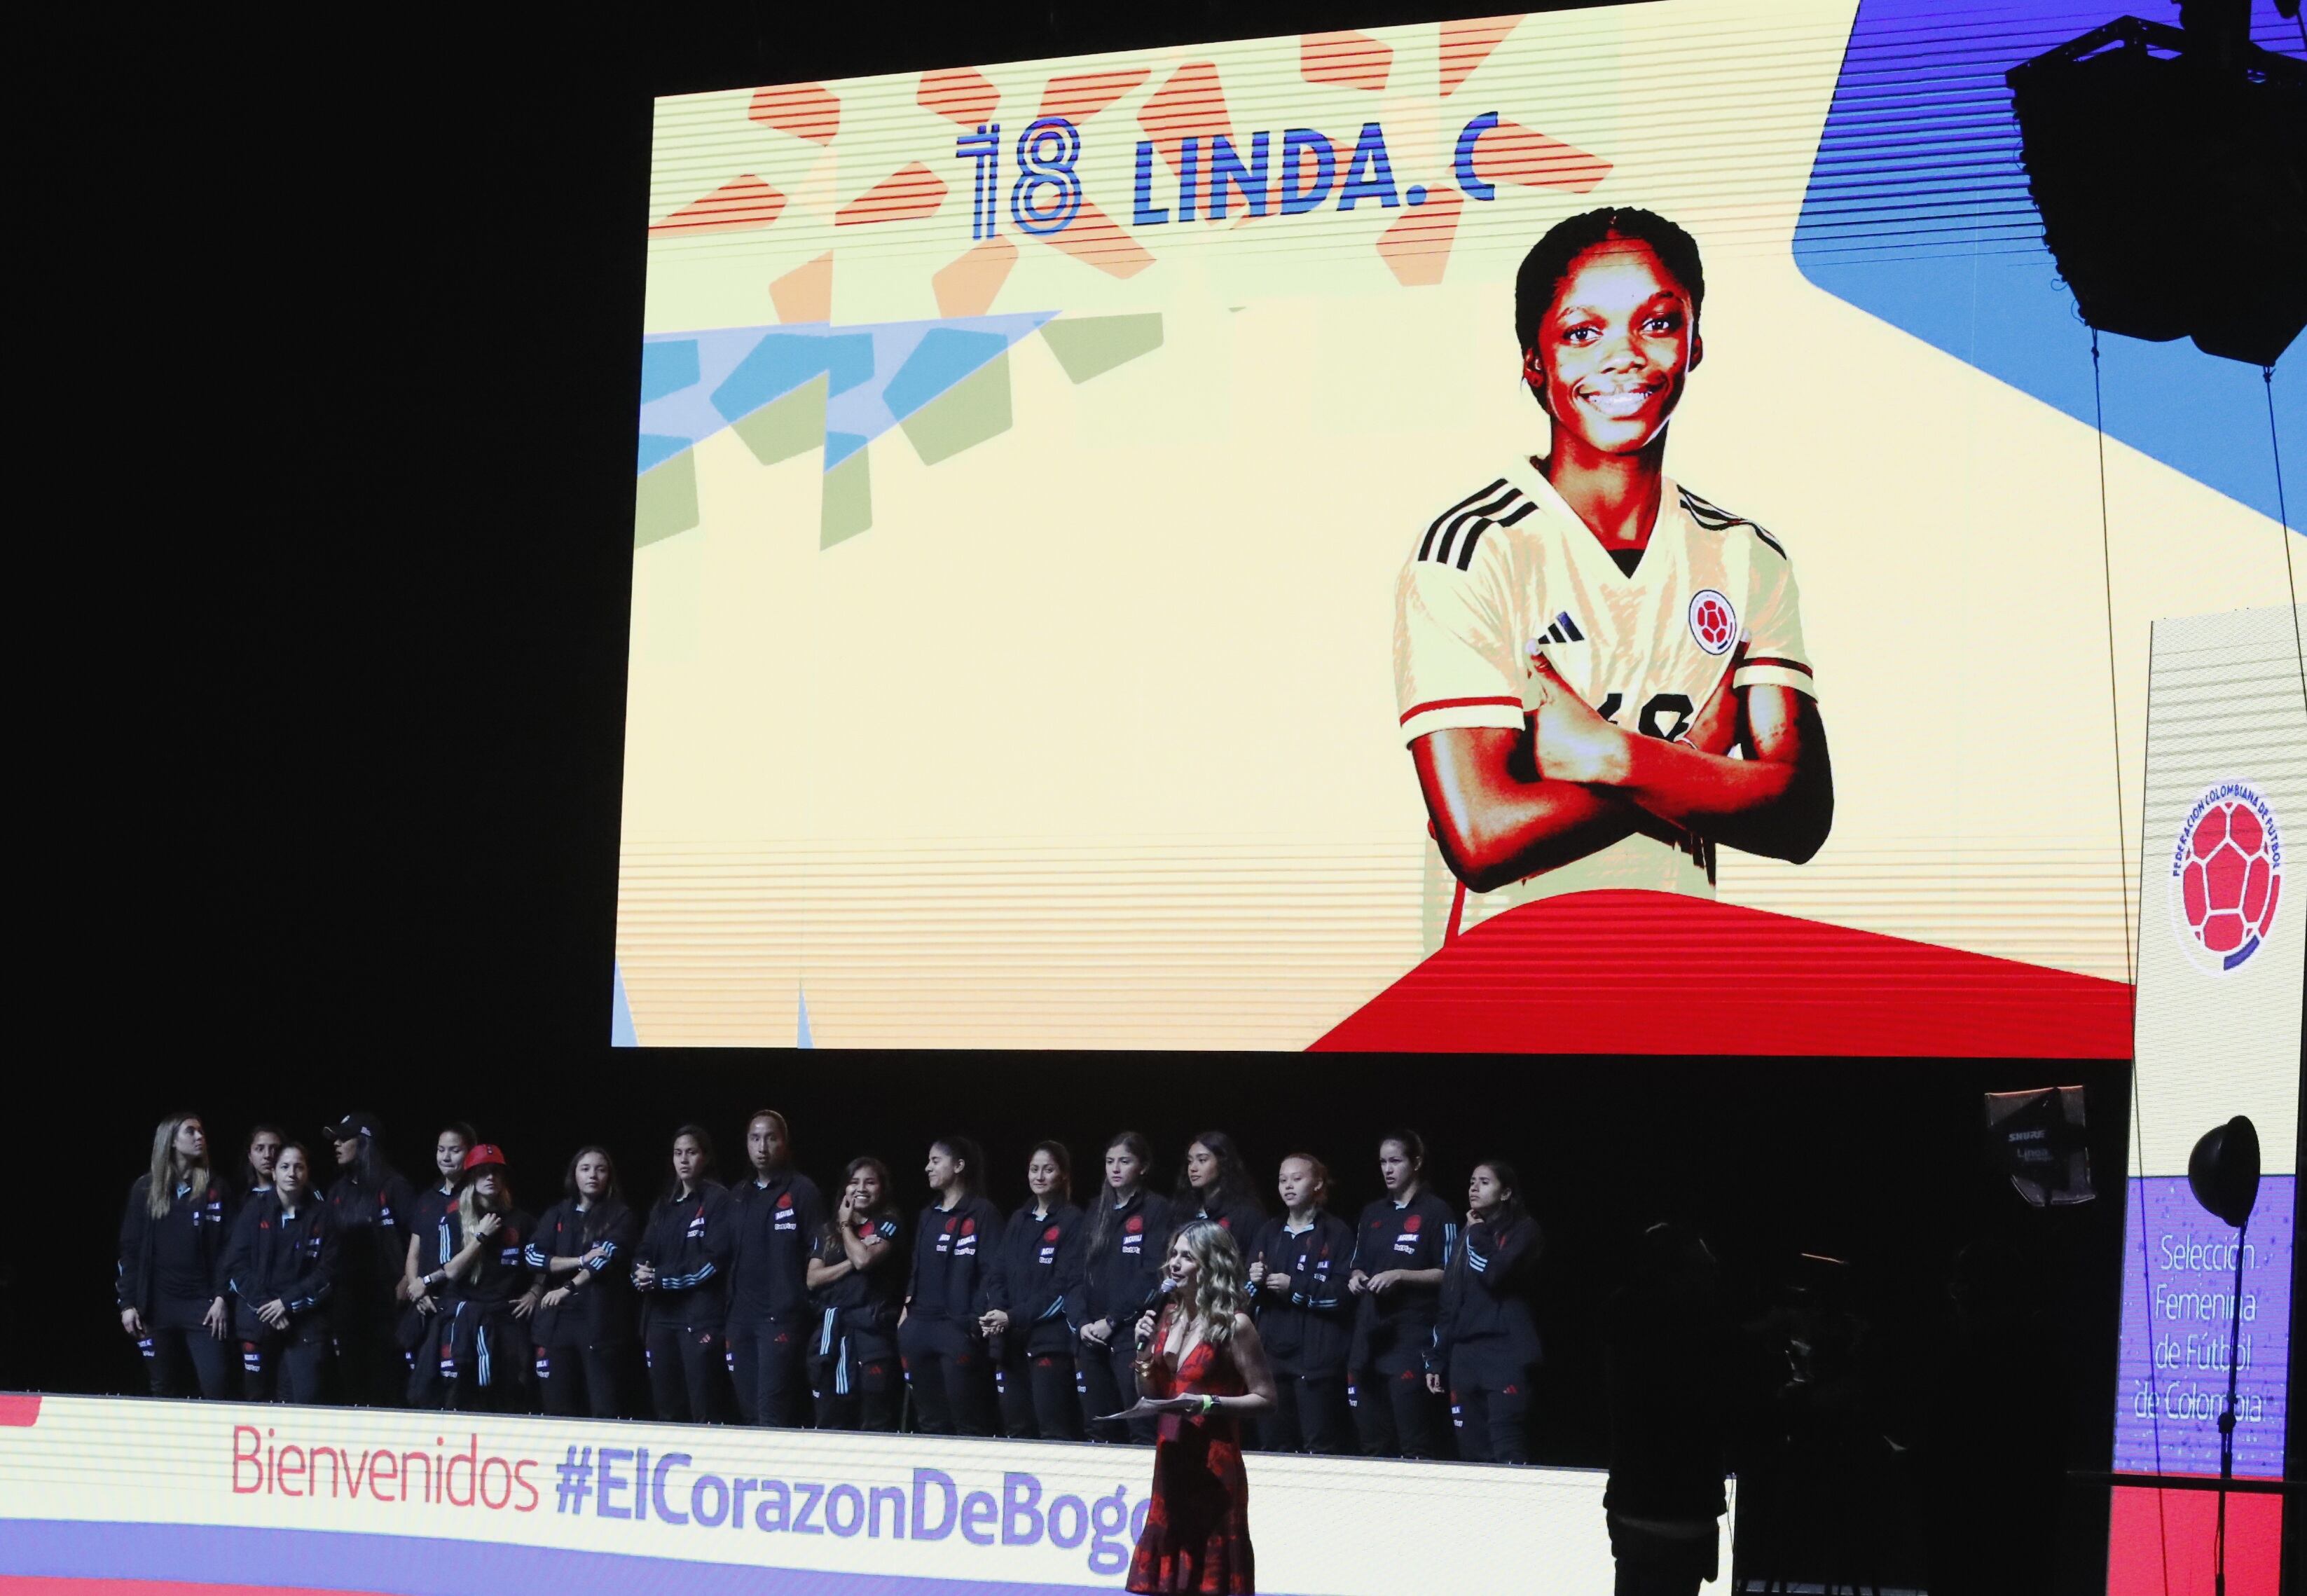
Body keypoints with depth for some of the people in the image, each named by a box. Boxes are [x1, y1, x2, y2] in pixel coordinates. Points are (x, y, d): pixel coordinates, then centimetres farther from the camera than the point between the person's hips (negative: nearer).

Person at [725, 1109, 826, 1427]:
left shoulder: (802, 1192, -1)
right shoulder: (738, 1196, 17)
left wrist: (802, 1299, -10)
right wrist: (727, 1311, 13)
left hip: (782, 1317, -6)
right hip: (742, 1317, 6)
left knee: (772, 1413, -15)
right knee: (748, 1411, 6)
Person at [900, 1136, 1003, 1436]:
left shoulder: (982, 1213, -4)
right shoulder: (929, 1216, 19)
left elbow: (992, 1271, -10)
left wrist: (978, 1319, -17)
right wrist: (907, 1310, 12)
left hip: (959, 1329, -8)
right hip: (921, 1328, 8)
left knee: (968, 1423, -9)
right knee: (930, 1422, 9)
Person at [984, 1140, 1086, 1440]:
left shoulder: (1072, 1221, -2)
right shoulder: (1018, 1221, 19)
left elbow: (1064, 1284, -10)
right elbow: (998, 1275, 14)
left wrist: (1013, 1317, -15)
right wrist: (995, 1312, -7)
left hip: (1051, 1339, -6)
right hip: (1012, 1340, 6)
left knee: (1053, 1429, -12)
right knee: (1016, 1429, 5)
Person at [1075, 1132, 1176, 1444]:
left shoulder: (1156, 1210, -1)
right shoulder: (1097, 1211, 18)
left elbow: (1152, 1276, -9)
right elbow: (1078, 1274, 14)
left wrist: (1112, 1320, -12)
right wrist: (1081, 1322, -1)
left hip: (1133, 1334, -6)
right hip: (1093, 1336, 6)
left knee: (1142, 1427, -14)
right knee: (1097, 1429, 4)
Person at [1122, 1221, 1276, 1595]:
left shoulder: (1234, 1325, -9)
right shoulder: (1168, 1316, 10)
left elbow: (1265, 1399, -11)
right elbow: (1149, 1396, 15)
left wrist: (1207, 1403, -21)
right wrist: (1145, 1351, -1)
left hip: (1213, 1466, -6)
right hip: (1171, 1462, 6)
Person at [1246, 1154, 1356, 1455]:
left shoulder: (1336, 1233, -1)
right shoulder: (1269, 1232, 17)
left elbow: (1345, 1293, -10)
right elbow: (1249, 1293, 17)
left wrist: (1294, 1286, -14)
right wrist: (1254, 1281, -5)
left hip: (1317, 1358, -6)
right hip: (1273, 1352, 6)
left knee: (1320, 1444, -10)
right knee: (1276, 1444, 5)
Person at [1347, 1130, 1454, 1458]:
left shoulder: (1436, 1213, -2)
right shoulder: (1372, 1215, 19)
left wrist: (1400, 1276, -15)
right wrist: (1356, 1279, 3)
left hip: (1411, 1336, -7)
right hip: (1370, 1337, 7)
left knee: (1415, 1443, -11)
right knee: (1373, 1442, 5)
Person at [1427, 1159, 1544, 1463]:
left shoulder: (1523, 1230, 2)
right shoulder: (1466, 1236, 22)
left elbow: (1494, 1274, -16)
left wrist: (1478, 1235, -1)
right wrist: (1436, 1360, 18)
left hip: (1505, 1355, -7)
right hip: (1464, 1355, 7)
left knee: (1507, 1452, -16)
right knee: (1472, 1454, 1)